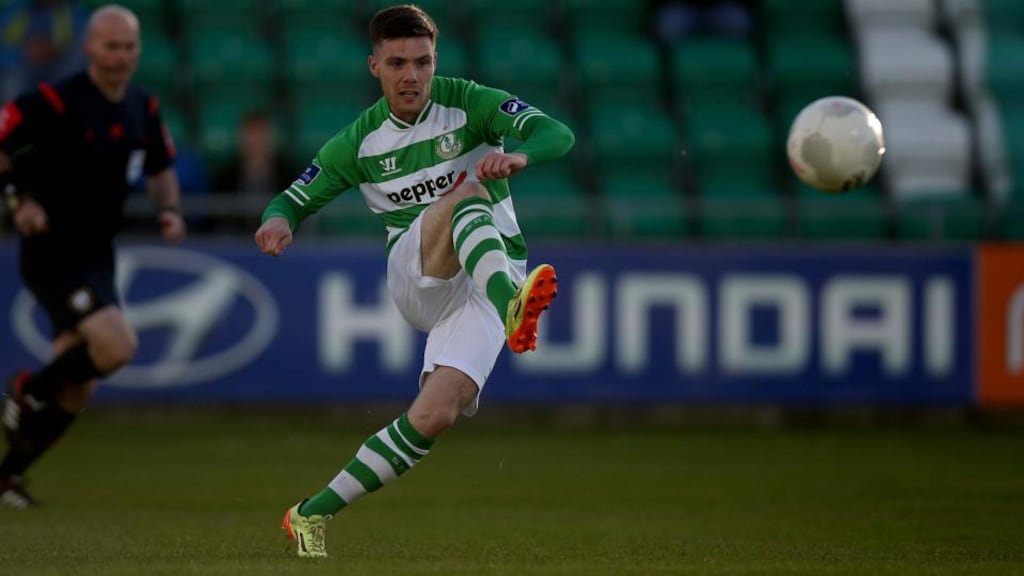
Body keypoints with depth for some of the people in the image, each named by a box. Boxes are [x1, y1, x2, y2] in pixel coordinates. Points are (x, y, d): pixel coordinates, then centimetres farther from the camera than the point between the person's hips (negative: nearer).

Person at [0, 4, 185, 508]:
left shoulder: (143, 110, 7)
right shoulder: (55, 102, -14)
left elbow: (161, 171, 21)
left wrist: (170, 210, 2)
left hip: (96, 258, 7)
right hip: (53, 254, -7)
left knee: (76, 392, 7)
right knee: (116, 346, -24)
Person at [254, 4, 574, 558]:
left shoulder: (468, 103, -3)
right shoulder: (360, 142, 4)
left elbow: (557, 134, -16)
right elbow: (295, 198, 9)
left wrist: (519, 155, -41)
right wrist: (278, 220, -17)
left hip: (485, 285, 0)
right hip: (416, 277, 0)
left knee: (435, 415, -22)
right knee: (469, 194, -32)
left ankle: (314, 513, -11)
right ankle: (513, 305, -63)